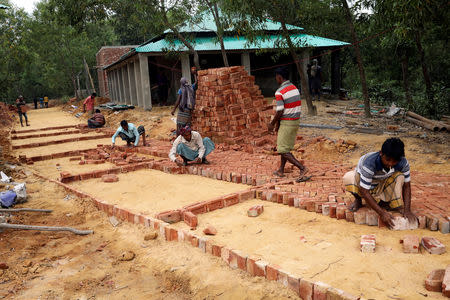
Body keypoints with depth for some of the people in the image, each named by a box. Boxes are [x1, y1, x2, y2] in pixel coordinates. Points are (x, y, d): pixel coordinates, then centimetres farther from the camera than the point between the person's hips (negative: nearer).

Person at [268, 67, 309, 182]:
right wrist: (278, 123, 17)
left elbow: (280, 112, -20)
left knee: (283, 150, -2)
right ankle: (281, 171, 27)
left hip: (286, 123, -9)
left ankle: (302, 168, -12)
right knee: (286, 146, 19)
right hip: (296, 121, 9)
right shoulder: (294, 88, 10)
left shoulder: (279, 92, -17)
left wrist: (272, 124, -4)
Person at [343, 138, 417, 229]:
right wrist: (382, 213, -39)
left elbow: (406, 186, -13)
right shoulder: (370, 163, -39)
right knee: (348, 178, -38)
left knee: (400, 176, -27)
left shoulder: (403, 163, -25)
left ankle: (383, 202, -3)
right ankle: (358, 200, -4)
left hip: (382, 182, 4)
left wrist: (407, 210, -24)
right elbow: (364, 191, -36)